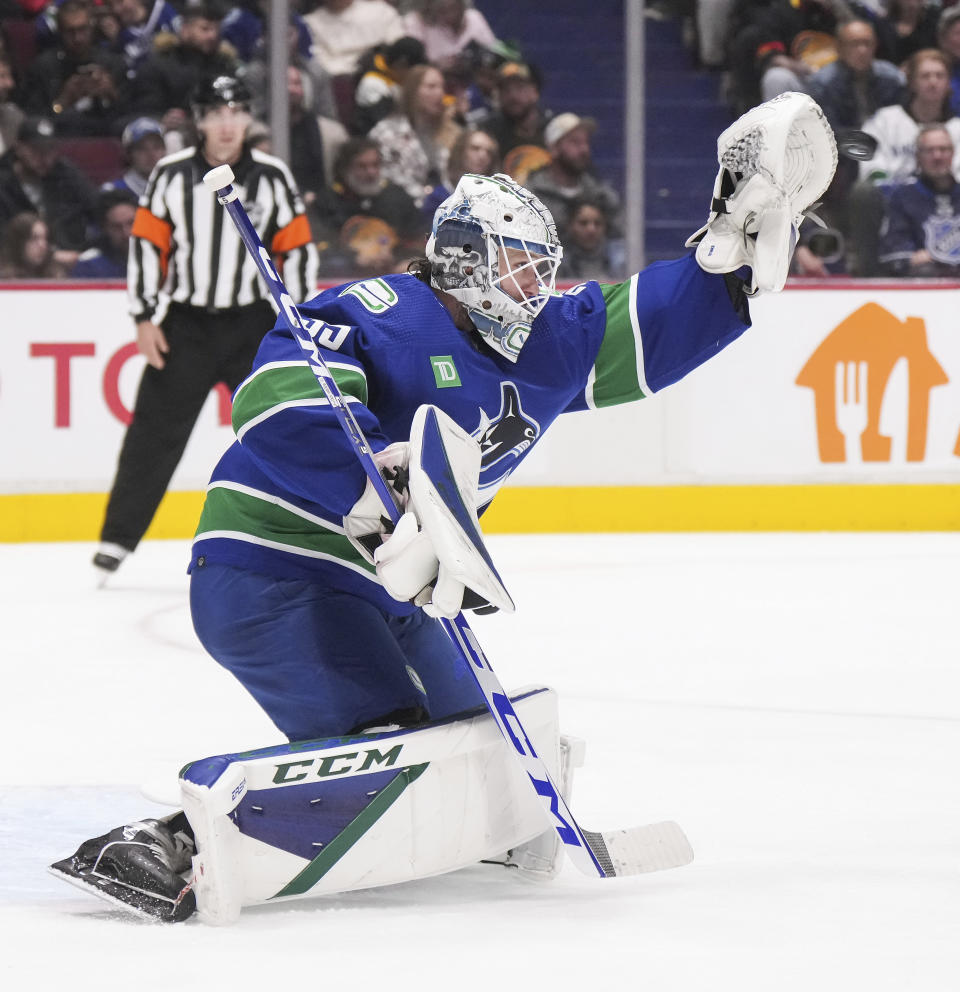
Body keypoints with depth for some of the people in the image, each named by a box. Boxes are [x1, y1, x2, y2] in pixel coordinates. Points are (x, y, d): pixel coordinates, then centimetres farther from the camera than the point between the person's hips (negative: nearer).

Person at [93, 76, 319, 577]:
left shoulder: (272, 177, -3)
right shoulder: (172, 174, -4)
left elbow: (297, 250, 2)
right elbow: (147, 243, 0)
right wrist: (145, 318, -4)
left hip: (253, 321, 0)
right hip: (185, 323, 0)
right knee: (154, 433, -1)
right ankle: (118, 538, 7)